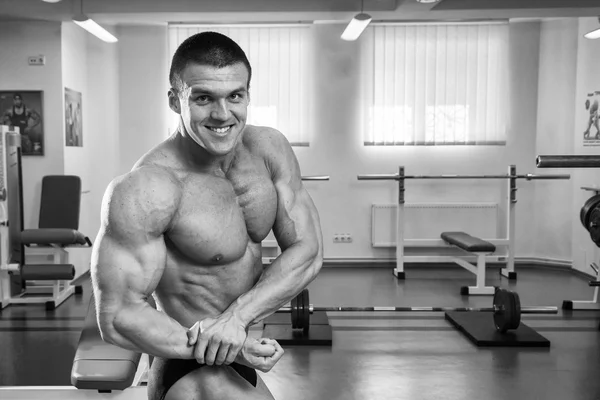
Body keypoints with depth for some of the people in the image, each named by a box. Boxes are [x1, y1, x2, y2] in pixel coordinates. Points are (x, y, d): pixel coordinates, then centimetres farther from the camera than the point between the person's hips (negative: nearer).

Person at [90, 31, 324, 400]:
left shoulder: (270, 148, -6)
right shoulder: (144, 189, -25)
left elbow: (308, 252, -8)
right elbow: (118, 318, -23)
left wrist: (238, 314, -22)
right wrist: (226, 350, -29)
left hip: (242, 362, 6)